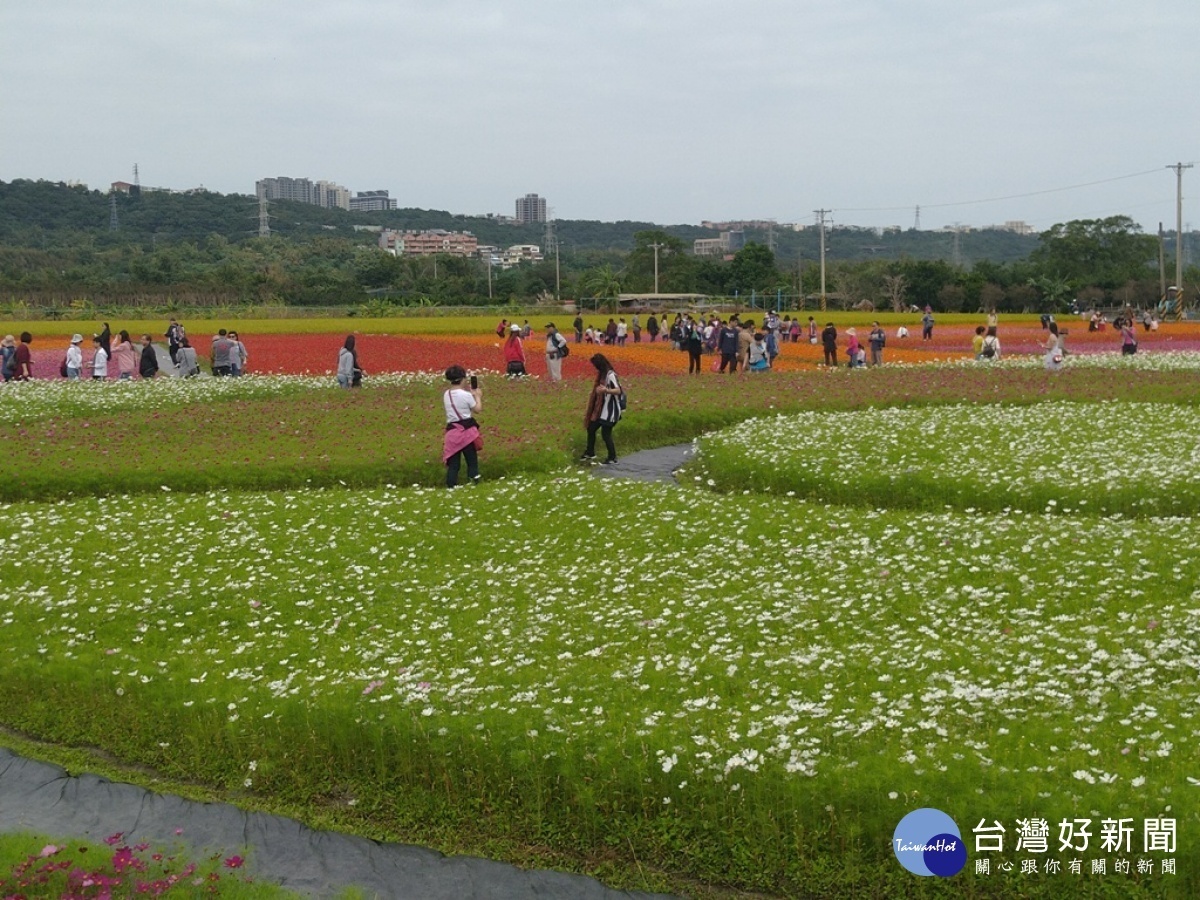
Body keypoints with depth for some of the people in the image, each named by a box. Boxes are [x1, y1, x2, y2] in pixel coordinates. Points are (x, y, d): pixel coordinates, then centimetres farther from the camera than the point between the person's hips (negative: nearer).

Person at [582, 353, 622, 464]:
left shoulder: (611, 375, -19)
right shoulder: (602, 374, 9)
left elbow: (618, 391, -30)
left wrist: (606, 390, -46)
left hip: (610, 410, -9)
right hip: (601, 409, 10)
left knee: (605, 433, -5)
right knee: (591, 428, 15)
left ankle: (612, 458, 7)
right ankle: (590, 453, 30)